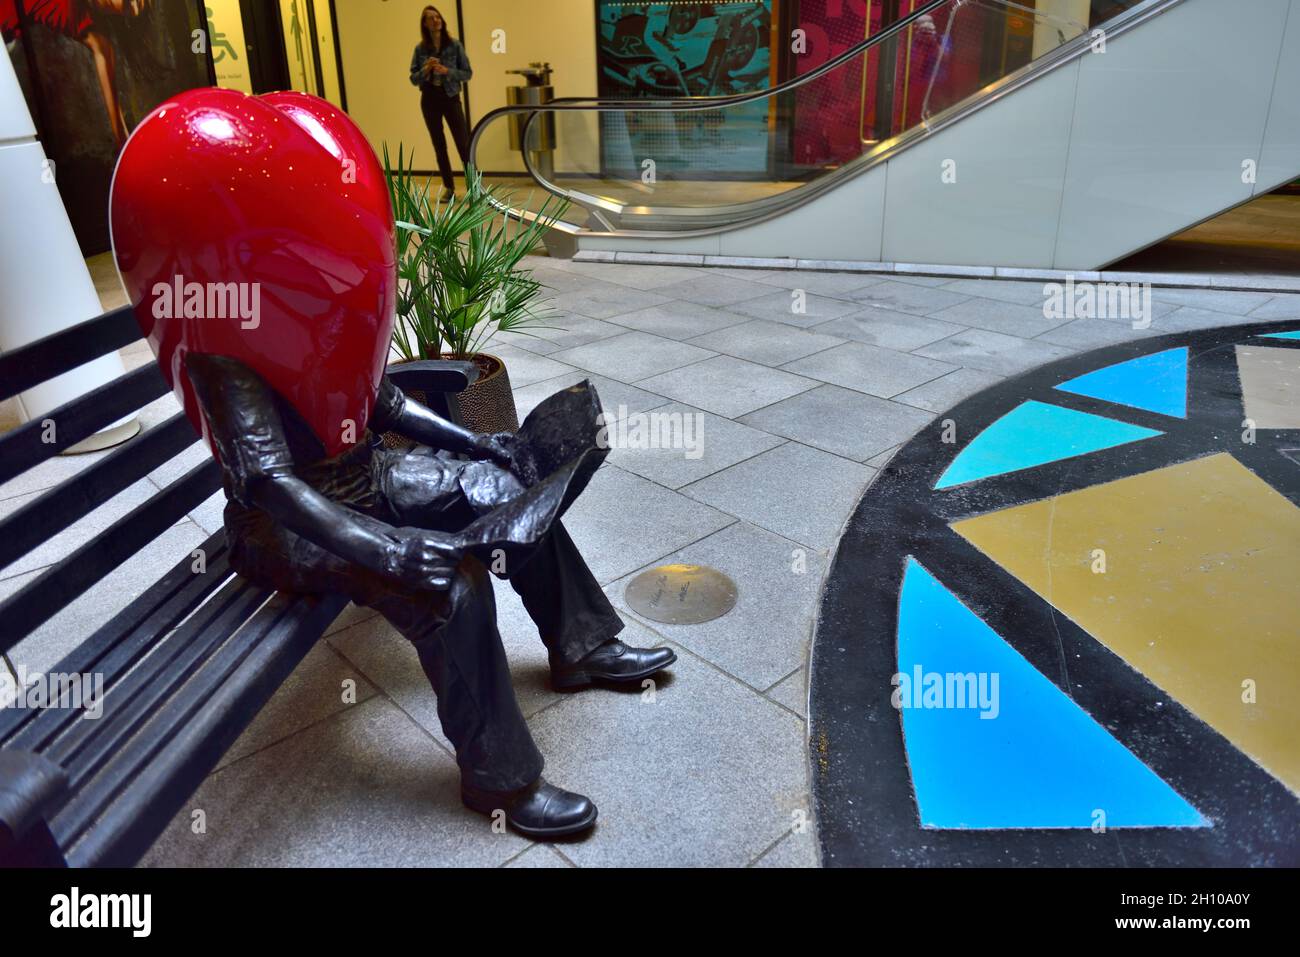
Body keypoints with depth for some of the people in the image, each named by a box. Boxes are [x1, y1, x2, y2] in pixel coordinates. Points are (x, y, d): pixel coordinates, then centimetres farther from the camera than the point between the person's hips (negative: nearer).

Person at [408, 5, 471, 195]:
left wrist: (447, 71, -17)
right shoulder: (420, 49, 2)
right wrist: (425, 69, -16)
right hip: (429, 100, 2)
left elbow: (467, 73, -2)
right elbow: (413, 79, 4)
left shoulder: (455, 45, -2)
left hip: (451, 98, -2)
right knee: (439, 147, 6)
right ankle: (449, 188, 13)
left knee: (463, 144, -7)